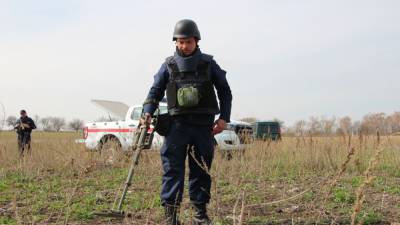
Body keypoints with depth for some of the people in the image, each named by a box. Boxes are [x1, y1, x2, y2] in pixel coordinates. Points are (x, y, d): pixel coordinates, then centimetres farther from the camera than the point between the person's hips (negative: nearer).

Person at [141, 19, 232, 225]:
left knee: (201, 170, 8)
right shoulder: (168, 65, 5)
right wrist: (147, 113, -10)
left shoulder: (208, 63, 6)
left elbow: (224, 91, 10)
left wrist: (224, 117, 0)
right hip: (177, 124, -1)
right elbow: (155, 91, 7)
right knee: (172, 169, -7)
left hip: (203, 125, 1)